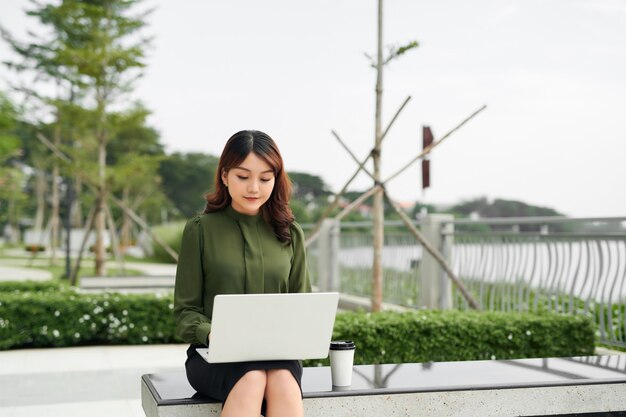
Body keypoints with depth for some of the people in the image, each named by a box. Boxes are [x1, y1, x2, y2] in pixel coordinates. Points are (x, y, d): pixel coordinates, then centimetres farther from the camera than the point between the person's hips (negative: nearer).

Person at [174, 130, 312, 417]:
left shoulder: (290, 234, 12)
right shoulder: (200, 230, 4)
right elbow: (186, 311, 3)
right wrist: (212, 334, -18)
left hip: (276, 353, 2)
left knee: (284, 383, -34)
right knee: (252, 379, -36)